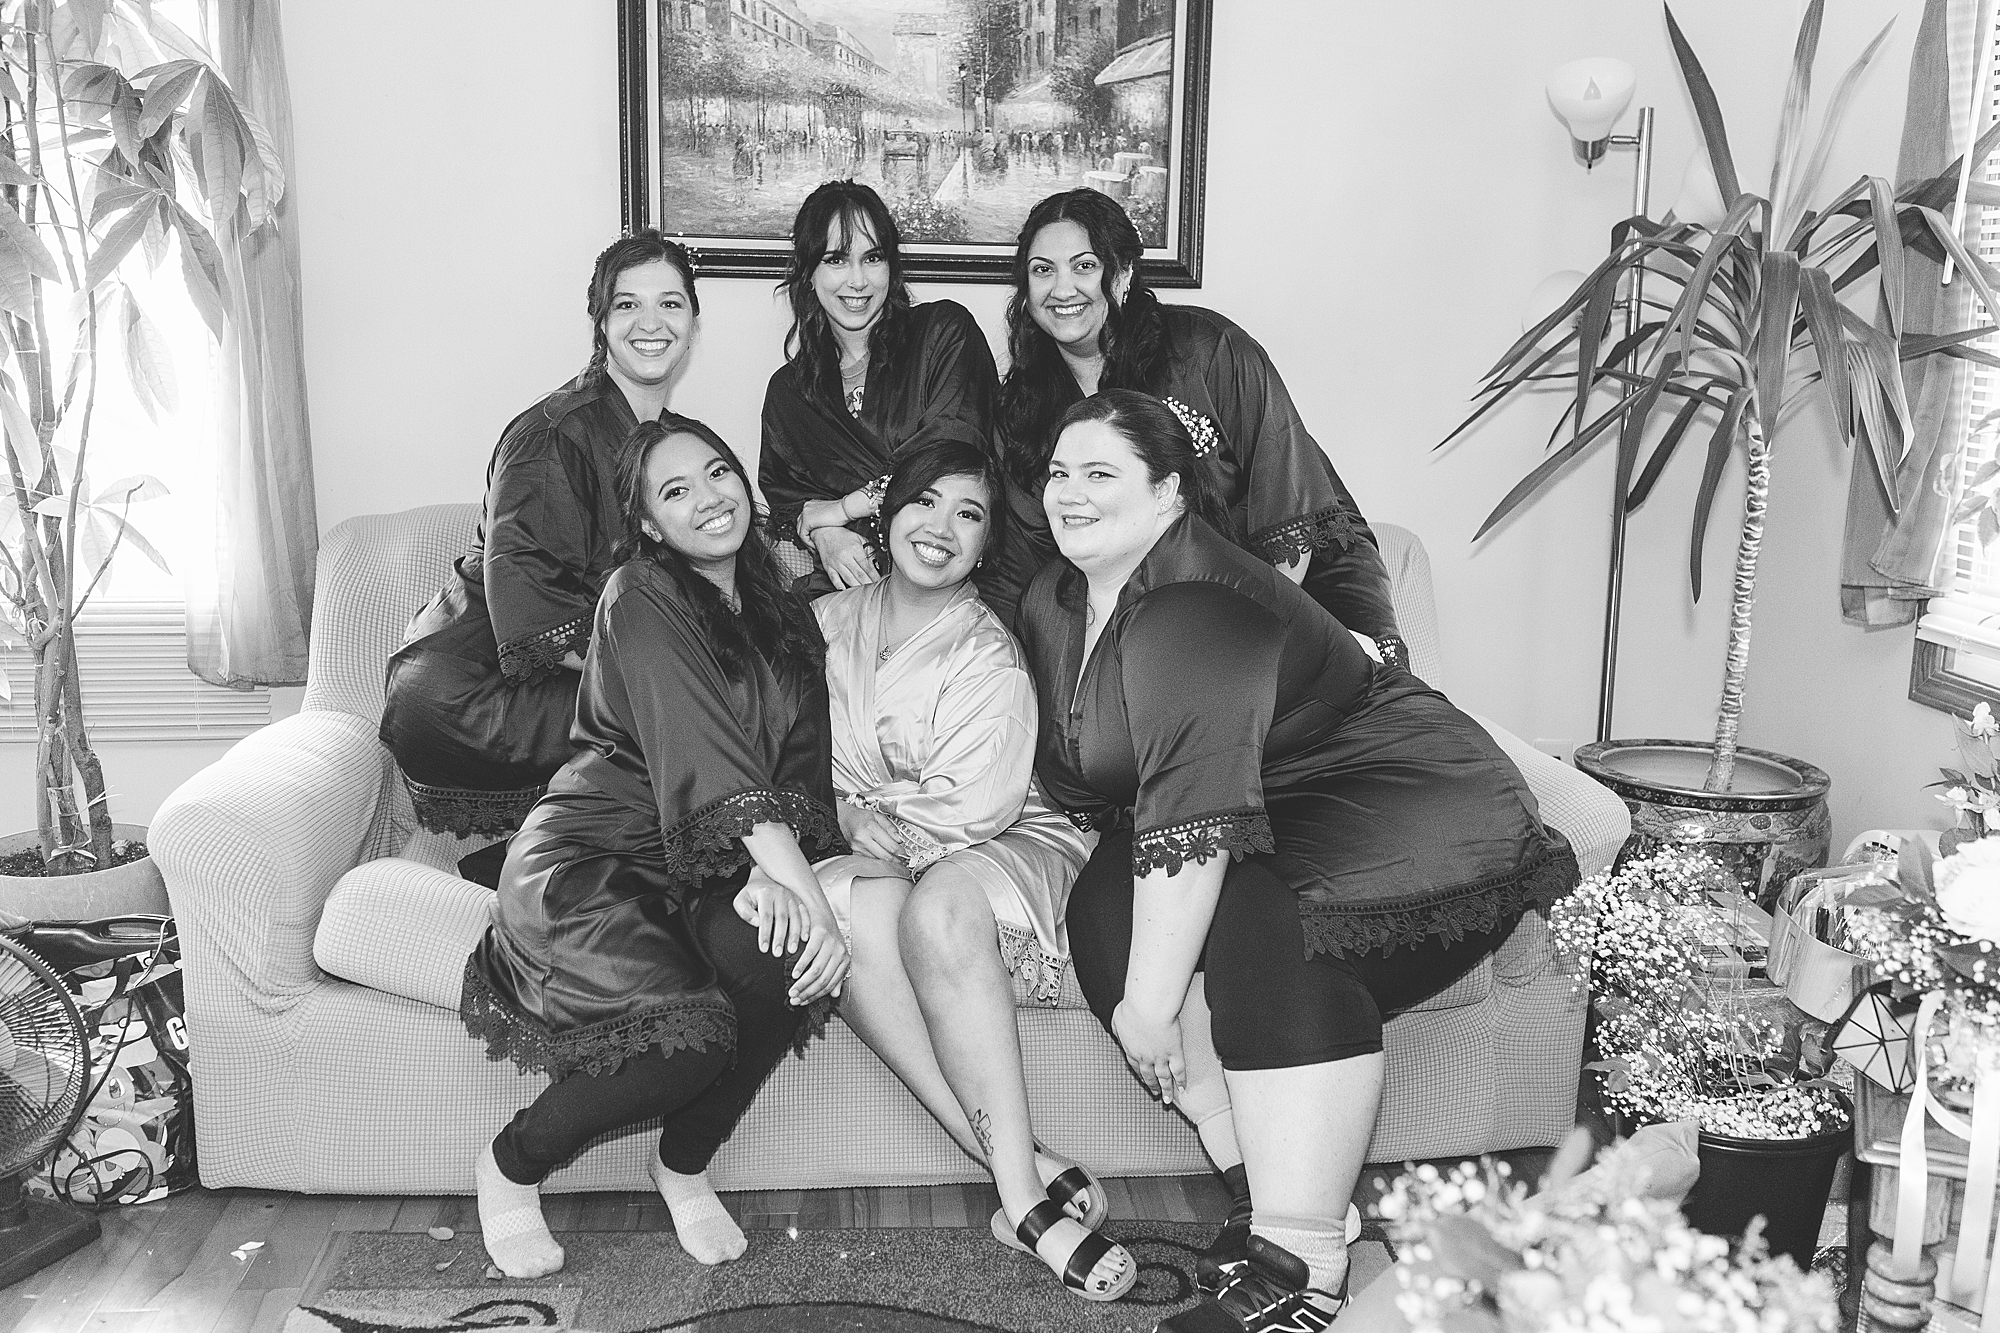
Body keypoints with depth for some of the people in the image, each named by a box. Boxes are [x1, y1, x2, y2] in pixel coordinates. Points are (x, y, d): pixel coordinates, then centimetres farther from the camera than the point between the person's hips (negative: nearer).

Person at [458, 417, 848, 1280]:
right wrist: (808, 893, -30)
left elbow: (803, 772, 4)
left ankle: (684, 1166, 0)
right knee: (695, 1028, -30)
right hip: (591, 860, -5)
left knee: (777, 951, -29)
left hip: (701, 874, 5)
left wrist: (778, 877, -19)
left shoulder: (787, 621, 15)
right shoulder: (641, 597, -6)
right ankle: (511, 1168, 2)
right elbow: (706, 755, -20)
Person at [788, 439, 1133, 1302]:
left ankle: (1020, 1186, -32)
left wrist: (854, 818, -12)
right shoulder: (828, 622, 6)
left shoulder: (991, 657, -9)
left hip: (1009, 850, -3)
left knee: (940, 901, -37)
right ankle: (1027, 1180, -34)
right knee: (848, 900, -32)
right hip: (870, 856, 3)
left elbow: (972, 808, -16)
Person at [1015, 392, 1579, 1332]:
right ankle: (1266, 1186, -18)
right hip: (1266, 826, 8)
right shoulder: (1052, 601, 7)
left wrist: (1150, 1000, -31)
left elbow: (1193, 811, -31)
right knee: (1103, 905, -18)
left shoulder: (1194, 606, -24)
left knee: (1266, 934, -35)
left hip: (1408, 814, -8)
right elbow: (1073, 773, 16)